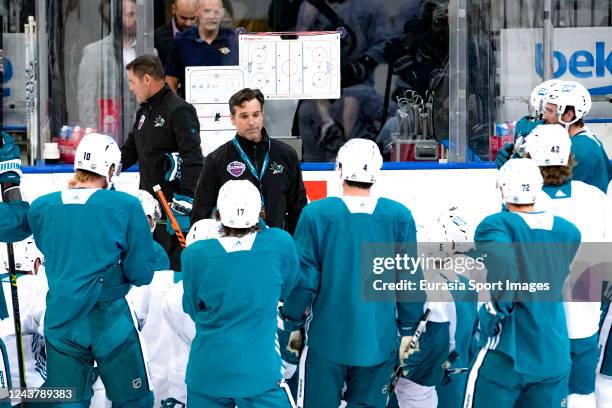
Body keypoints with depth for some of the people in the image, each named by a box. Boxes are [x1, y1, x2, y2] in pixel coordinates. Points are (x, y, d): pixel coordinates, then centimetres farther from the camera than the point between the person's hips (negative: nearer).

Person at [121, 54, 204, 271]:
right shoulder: (145, 111, 17)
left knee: (175, 264, -9)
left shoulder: (179, 110, -12)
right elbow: (130, 151, 25)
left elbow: (192, 157, -20)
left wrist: (187, 196, -26)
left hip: (173, 203, -9)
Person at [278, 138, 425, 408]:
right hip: (379, 342, 2)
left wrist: (293, 324, 6)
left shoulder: (316, 214, -11)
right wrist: (408, 329, 11)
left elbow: (303, 277, -8)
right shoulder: (400, 217, -6)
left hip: (327, 339, -1)